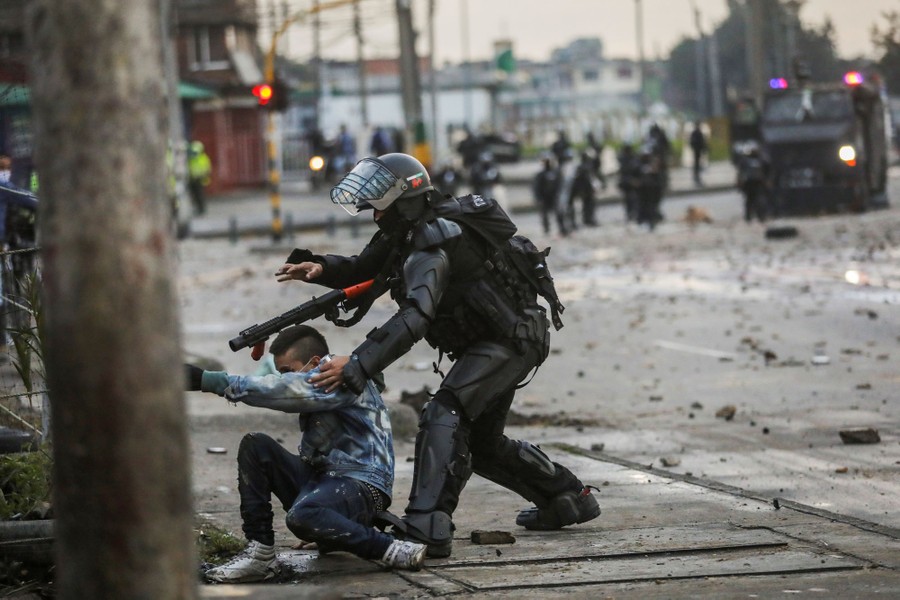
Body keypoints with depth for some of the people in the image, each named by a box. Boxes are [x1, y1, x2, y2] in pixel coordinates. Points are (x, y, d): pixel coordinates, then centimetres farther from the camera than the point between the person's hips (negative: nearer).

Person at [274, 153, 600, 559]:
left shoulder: (432, 242, -25)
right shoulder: (409, 231, 5)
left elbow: (413, 319, -37)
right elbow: (362, 269, 14)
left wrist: (357, 367, -43)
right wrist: (321, 268, -8)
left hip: (511, 340, -11)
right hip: (497, 342, 11)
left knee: (443, 415, -27)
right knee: (482, 443, 21)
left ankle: (426, 526, -38)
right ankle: (568, 498, 36)